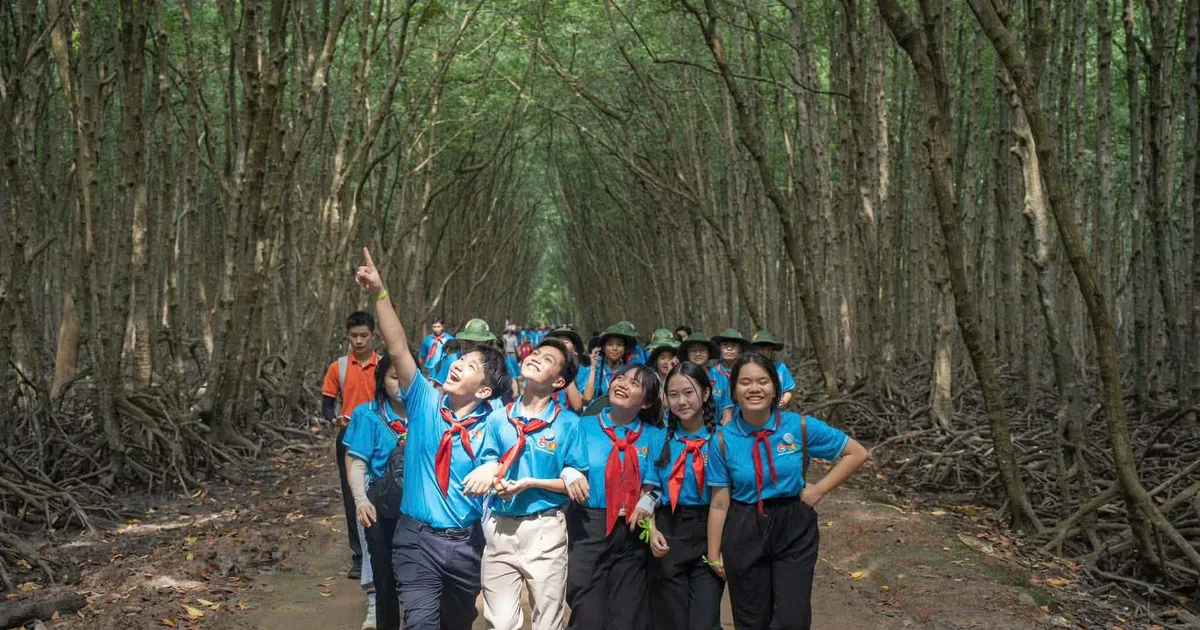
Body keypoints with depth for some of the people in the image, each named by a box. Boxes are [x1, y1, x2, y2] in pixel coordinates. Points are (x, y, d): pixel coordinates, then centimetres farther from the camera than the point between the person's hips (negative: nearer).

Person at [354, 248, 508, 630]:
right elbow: (399, 350, -13)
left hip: (466, 542, 1)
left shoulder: (491, 425, -6)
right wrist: (379, 295, -21)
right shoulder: (425, 404, -3)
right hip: (417, 538, 0)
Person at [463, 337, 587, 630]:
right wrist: (491, 477, -16)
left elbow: (577, 483, -6)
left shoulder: (568, 423, -6)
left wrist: (531, 483, -17)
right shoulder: (500, 418, 4)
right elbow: (486, 469, 7)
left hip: (545, 529, -2)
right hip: (500, 527, 3)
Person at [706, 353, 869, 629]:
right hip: (744, 533, 0)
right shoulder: (724, 439, -6)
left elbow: (856, 453, 2)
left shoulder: (801, 426, -7)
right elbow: (719, 504, -3)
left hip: (794, 531, 0)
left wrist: (818, 491, -4)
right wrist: (713, 555, -1)